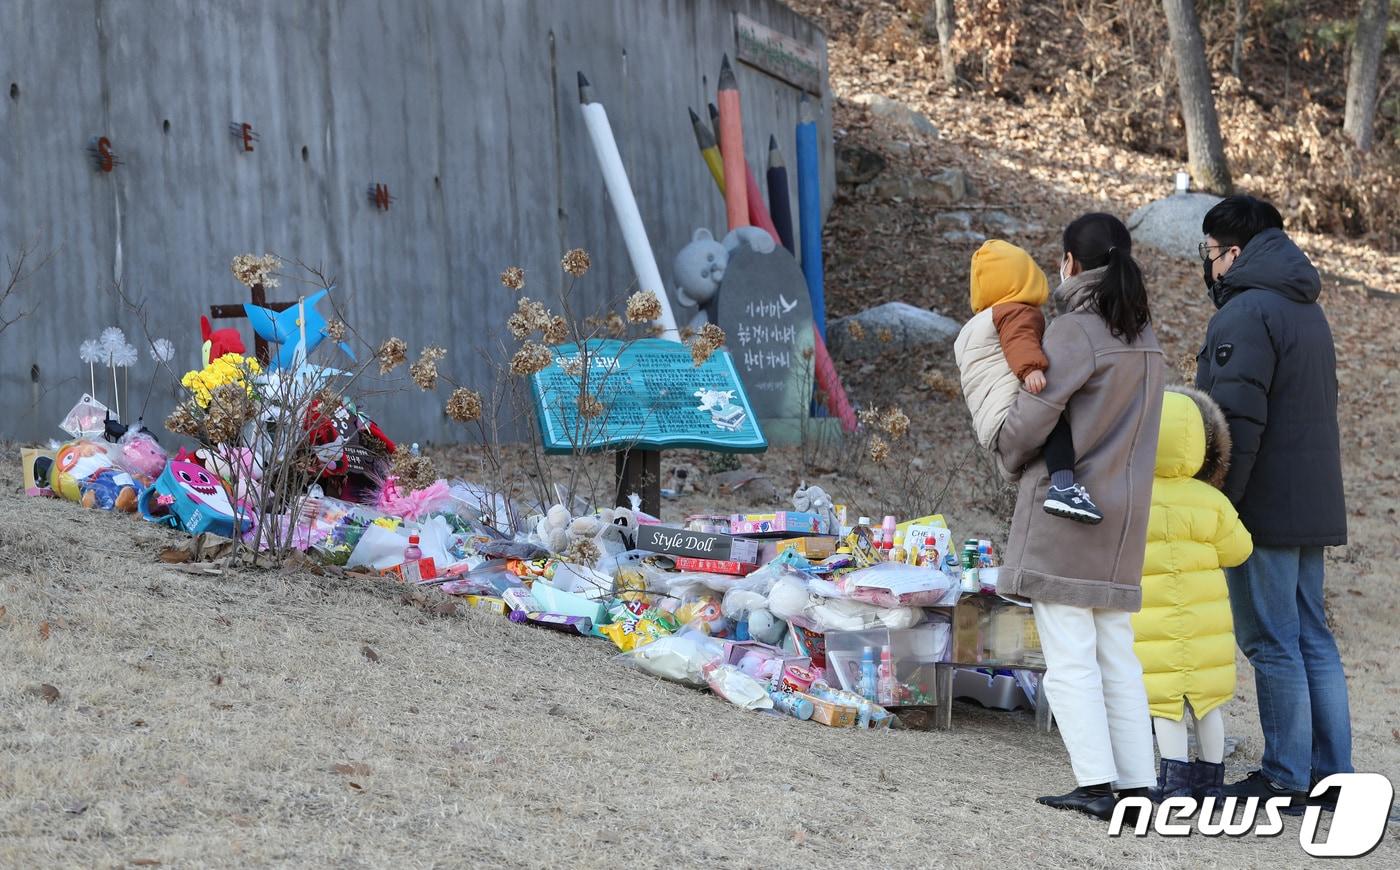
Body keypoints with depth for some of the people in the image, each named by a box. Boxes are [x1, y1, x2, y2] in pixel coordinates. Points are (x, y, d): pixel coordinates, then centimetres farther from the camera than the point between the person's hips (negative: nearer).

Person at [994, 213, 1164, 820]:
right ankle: (1138, 784, 9)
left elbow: (1034, 411, -18)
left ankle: (1096, 784, -8)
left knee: (1069, 658, -5)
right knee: (1117, 657, 11)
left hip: (1063, 511, -8)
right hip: (1121, 518, 8)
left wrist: (1009, 458, 3)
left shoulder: (1076, 331, -14)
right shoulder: (1145, 338, 12)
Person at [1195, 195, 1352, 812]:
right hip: (1312, 504, 9)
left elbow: (1238, 419, -21)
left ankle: (1287, 779, -4)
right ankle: (1332, 774, 13)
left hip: (1265, 506, -9)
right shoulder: (1306, 311, 18)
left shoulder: (1247, 312, -13)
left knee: (1271, 641, -6)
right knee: (1312, 638, 11)